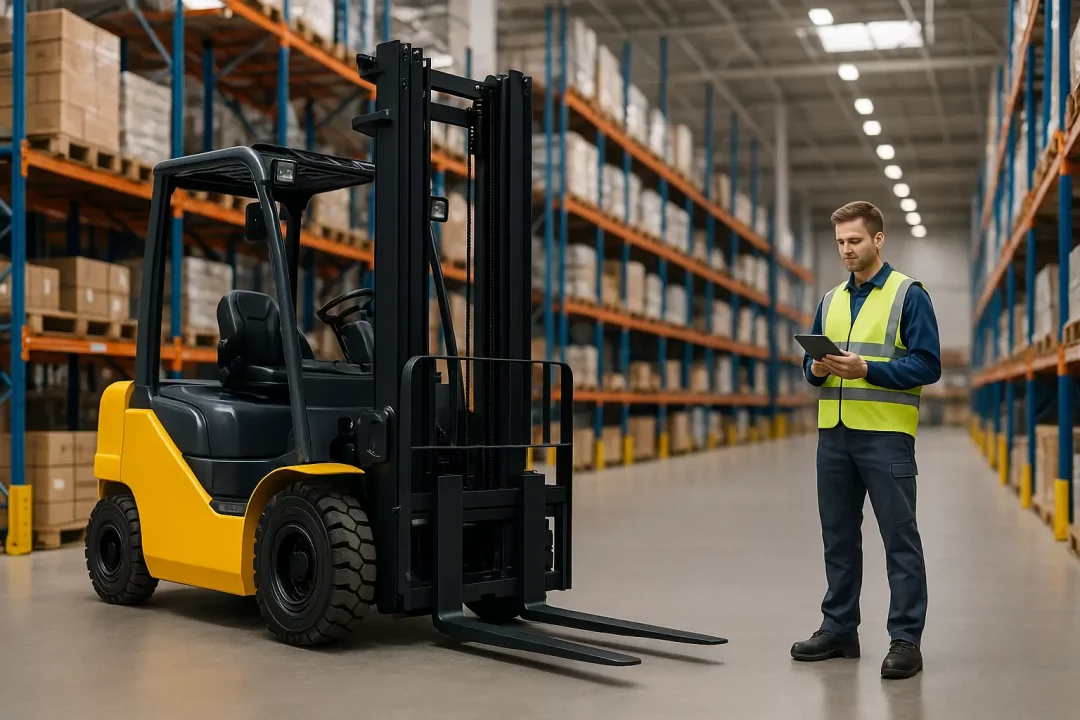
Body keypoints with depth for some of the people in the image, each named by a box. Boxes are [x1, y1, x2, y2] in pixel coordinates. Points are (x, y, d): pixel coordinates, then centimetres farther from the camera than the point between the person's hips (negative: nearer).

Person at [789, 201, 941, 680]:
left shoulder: (908, 294, -3)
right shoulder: (831, 300, 15)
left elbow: (927, 365, -10)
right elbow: (810, 359, 18)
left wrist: (867, 369, -20)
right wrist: (817, 368, -5)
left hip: (886, 434, -6)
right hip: (834, 432, 6)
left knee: (900, 539, -2)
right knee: (838, 536, 12)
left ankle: (906, 640, 4)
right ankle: (839, 628, 23)